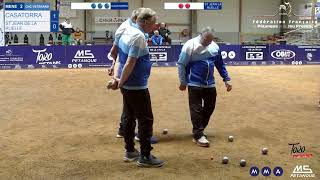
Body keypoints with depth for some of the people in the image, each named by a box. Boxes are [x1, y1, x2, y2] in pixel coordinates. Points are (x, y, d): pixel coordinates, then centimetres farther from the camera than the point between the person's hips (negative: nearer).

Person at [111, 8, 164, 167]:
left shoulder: (127, 32, 10)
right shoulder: (138, 36, -19)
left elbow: (121, 57, 13)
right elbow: (130, 63, -23)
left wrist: (118, 77, 8)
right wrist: (121, 82, -13)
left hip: (127, 85, 9)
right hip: (137, 87, -9)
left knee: (129, 117, 15)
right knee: (145, 120, -1)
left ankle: (130, 151, 25)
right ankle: (145, 156, 4)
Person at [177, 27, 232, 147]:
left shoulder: (214, 46, 5)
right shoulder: (190, 45, -11)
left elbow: (220, 64, 16)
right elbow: (181, 64, -8)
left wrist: (226, 79, 14)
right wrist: (183, 82, -8)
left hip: (210, 84, 6)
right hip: (195, 84, -6)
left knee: (209, 108, 11)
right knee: (196, 109, -4)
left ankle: (198, 130, 28)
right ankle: (198, 135, 3)